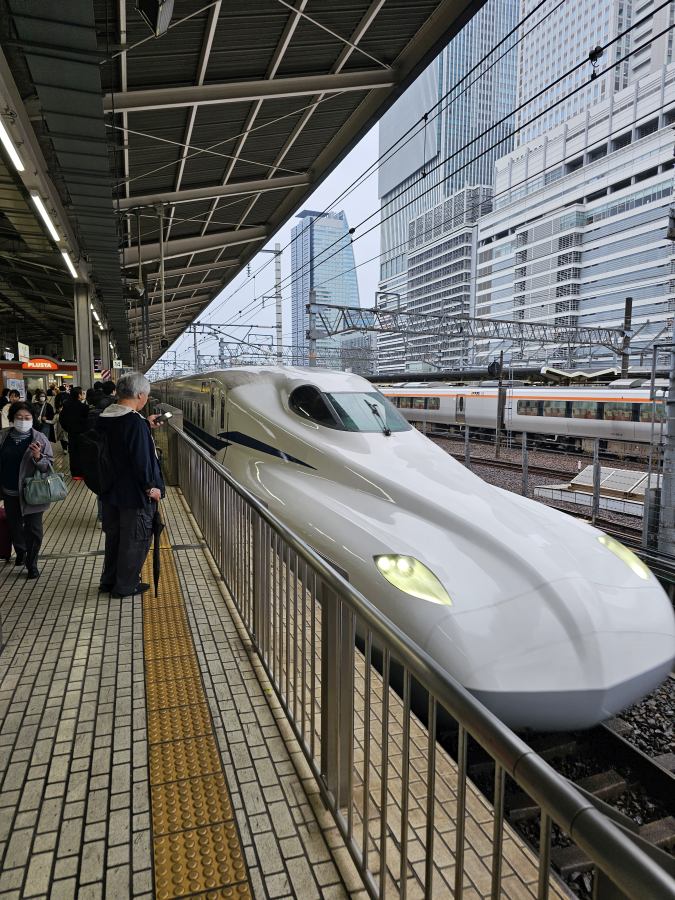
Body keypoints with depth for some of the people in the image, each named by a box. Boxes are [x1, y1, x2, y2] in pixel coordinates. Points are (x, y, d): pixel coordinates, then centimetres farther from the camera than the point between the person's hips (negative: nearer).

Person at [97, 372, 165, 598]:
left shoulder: (106, 419, 2)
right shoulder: (135, 423, -24)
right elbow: (141, 460, -25)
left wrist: (145, 424, 18)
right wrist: (151, 487, -14)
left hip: (111, 490, 8)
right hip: (134, 494, -8)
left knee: (114, 535, 22)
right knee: (135, 538, 8)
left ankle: (109, 580, 36)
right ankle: (125, 585, 20)